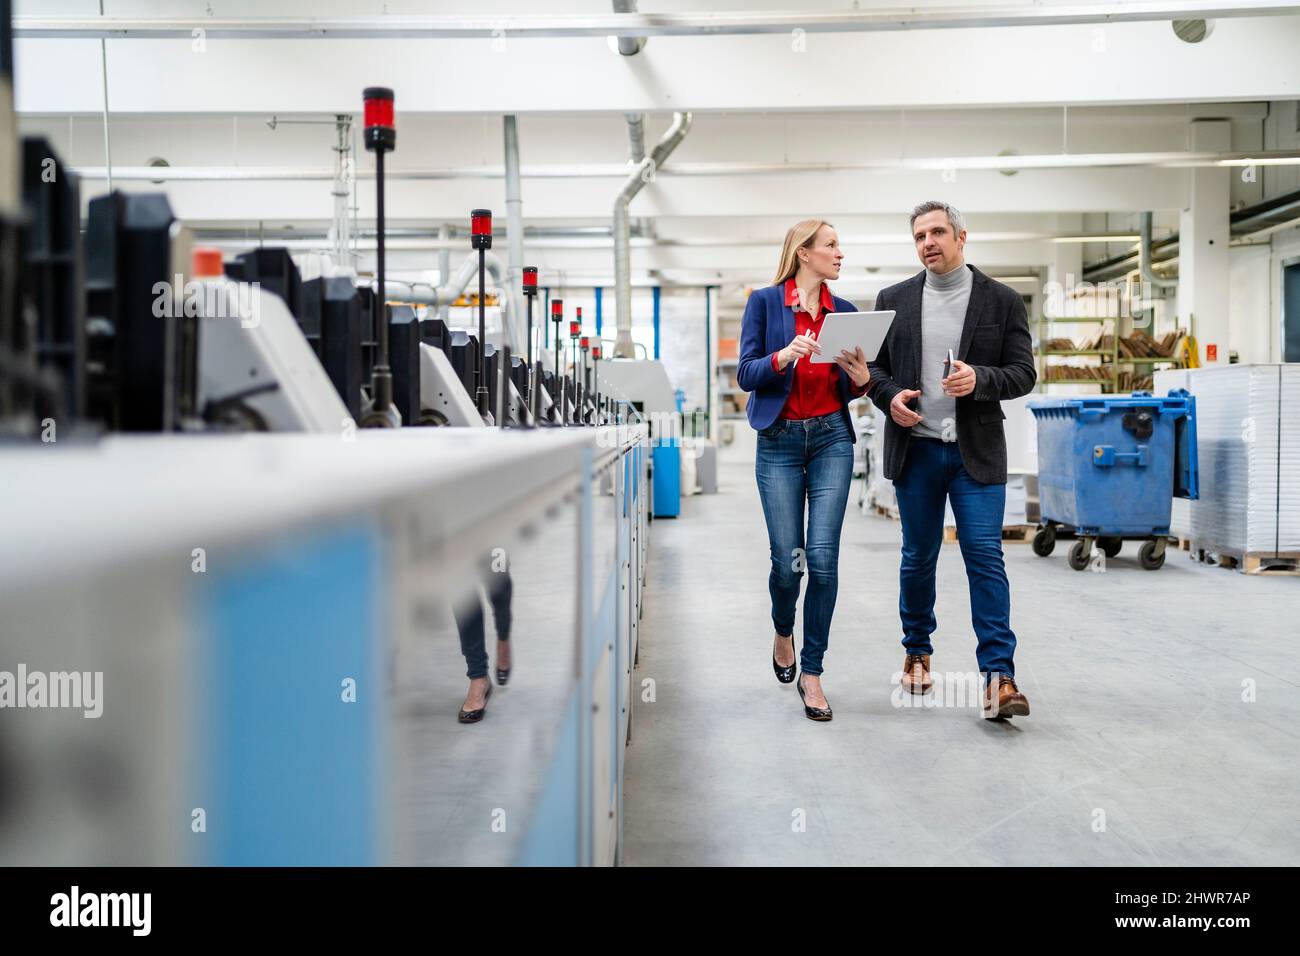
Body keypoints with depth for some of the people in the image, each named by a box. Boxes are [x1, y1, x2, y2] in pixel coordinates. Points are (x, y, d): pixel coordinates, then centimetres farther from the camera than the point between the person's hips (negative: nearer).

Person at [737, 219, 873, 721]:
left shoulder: (844, 311, 8)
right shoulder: (764, 302, -1)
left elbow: (849, 390, 13)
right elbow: (745, 375, -6)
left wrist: (862, 379, -10)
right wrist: (783, 357, -24)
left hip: (831, 439, 2)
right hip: (779, 441, -2)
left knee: (823, 558, -7)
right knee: (787, 560, -1)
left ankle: (812, 672, 5)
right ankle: (783, 632, 32)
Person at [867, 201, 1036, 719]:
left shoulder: (1002, 301, 2)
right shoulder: (894, 300, 7)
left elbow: (1023, 373, 1)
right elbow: (874, 365, 11)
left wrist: (979, 379, -19)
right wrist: (890, 396, -9)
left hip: (976, 452, -2)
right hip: (916, 448, 2)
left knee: (985, 556, -8)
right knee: (918, 557, 12)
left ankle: (999, 675, -8)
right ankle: (917, 651, 30)